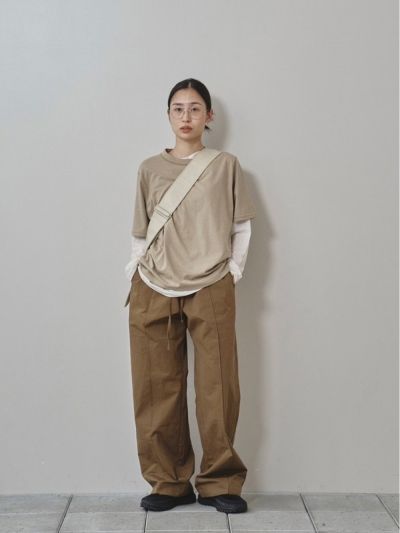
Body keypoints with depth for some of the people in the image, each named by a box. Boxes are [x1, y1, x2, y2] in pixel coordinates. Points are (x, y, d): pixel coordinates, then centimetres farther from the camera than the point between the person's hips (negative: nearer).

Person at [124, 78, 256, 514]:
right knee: (157, 391, 2)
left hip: (211, 292, -1)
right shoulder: (150, 168, 11)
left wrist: (234, 271, 1)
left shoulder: (226, 166, 8)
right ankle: (169, 482, 13)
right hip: (153, 293, 2)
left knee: (218, 389, -2)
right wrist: (132, 278, 3)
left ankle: (220, 482, 11)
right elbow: (140, 233, 12)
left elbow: (242, 226, 9)